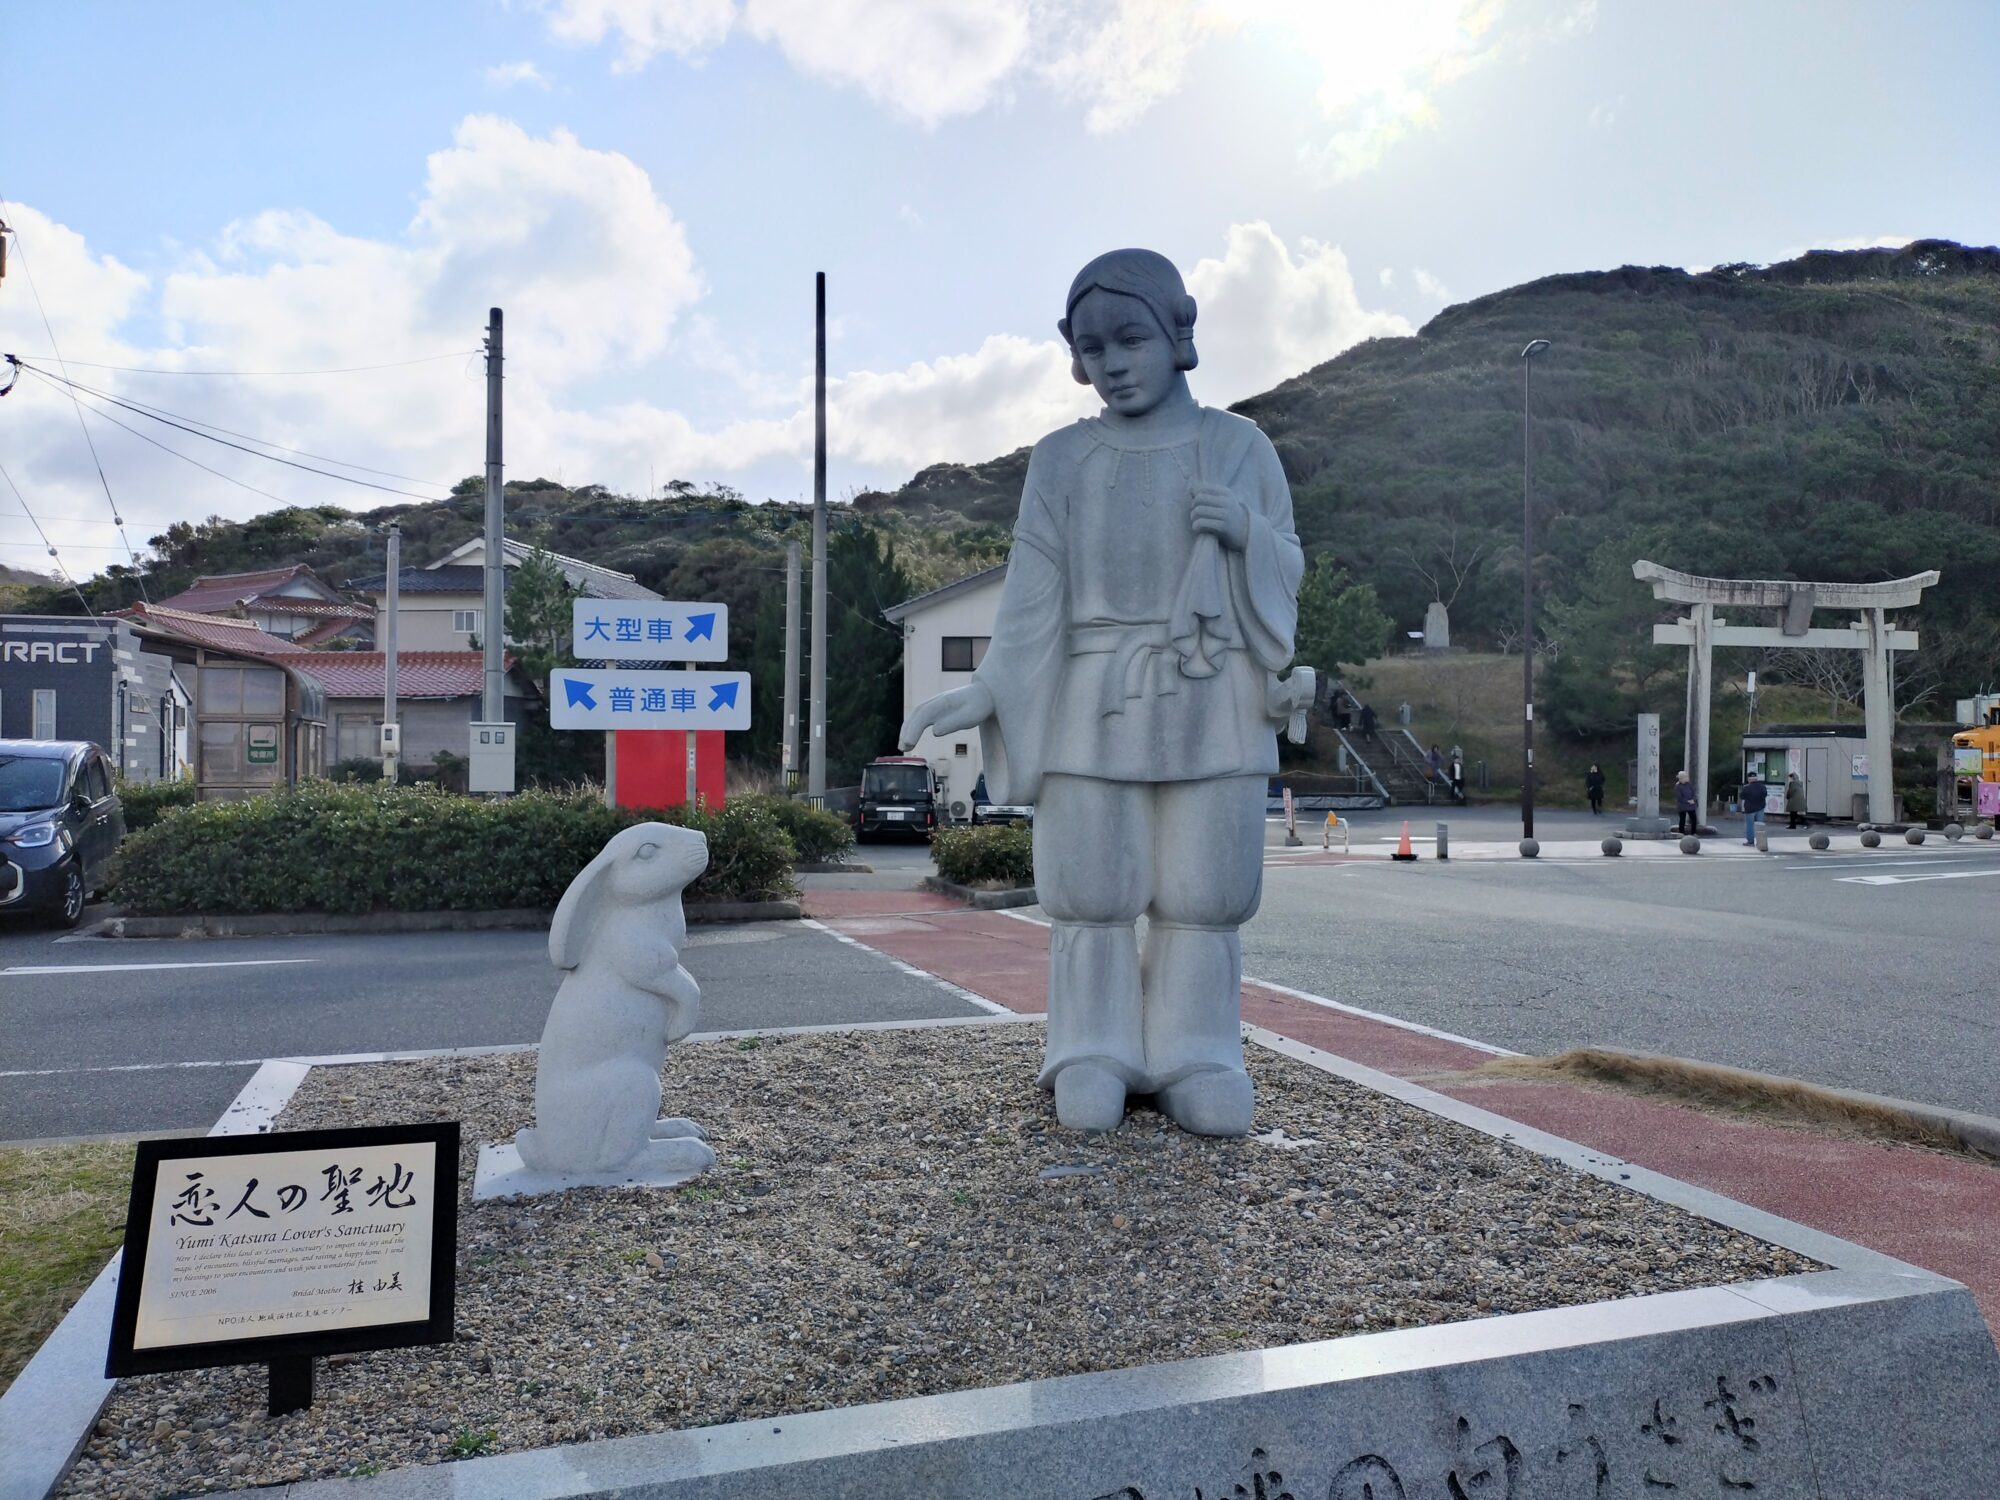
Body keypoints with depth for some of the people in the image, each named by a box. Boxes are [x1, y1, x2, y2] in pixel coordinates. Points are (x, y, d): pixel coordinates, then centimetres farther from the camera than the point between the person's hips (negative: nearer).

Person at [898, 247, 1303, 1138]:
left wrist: (1248, 532, -11)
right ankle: (1094, 1063, 12)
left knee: (1204, 892, 0)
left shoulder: (1237, 447, 7)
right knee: (1092, 889, 1)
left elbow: (1285, 573, 10)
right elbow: (1033, 590, 1)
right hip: (1095, 705, 0)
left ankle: (1195, 1064, 12)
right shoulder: (1061, 461, 7)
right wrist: (989, 689, -10)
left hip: (1212, 704, 0)